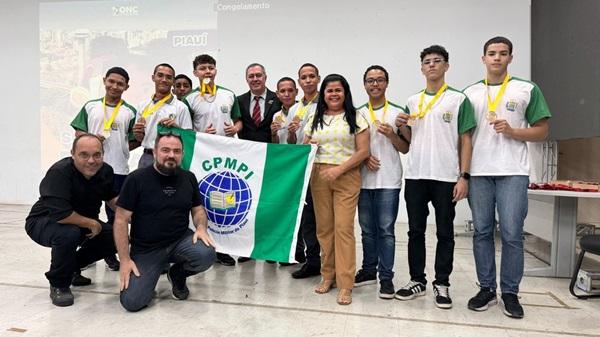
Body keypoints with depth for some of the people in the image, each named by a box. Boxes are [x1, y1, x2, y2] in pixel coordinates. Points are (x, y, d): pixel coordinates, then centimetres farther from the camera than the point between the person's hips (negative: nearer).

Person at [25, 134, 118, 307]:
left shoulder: (105, 171, -11)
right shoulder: (59, 172, -30)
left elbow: (111, 197, 7)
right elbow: (61, 214, -38)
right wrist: (93, 224, -25)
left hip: (82, 223, 7)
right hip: (43, 222, -6)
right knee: (69, 234, -38)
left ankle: (72, 268, 16)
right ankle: (59, 284, -10)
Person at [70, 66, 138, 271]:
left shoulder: (130, 112, 5)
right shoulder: (90, 106, 9)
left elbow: (132, 142, 8)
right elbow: (78, 132, 7)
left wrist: (139, 138, -10)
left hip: (118, 169, -1)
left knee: (115, 213, 7)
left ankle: (110, 254, 21)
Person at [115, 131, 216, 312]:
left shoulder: (188, 178, 4)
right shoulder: (137, 179, -8)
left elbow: (198, 209, 13)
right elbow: (121, 220, -7)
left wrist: (201, 227, -11)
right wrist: (125, 259, -12)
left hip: (180, 240, 3)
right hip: (146, 248, -2)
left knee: (206, 255, -28)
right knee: (131, 302, -18)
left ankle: (178, 274, 7)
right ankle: (149, 275, 18)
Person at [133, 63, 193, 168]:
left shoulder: (181, 107, -4)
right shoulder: (143, 105, 11)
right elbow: (140, 138, 17)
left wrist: (176, 128, -20)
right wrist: (138, 133, -4)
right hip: (146, 157, 4)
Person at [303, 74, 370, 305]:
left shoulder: (355, 118, 4)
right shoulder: (315, 119, 15)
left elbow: (363, 151, -4)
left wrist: (339, 169, -14)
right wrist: (307, 148, -6)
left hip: (346, 177, -3)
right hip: (318, 177, 4)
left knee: (343, 228, -8)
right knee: (324, 228, 5)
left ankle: (345, 284, 0)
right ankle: (327, 276, 19)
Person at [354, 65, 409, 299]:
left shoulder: (397, 112, 4)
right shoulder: (357, 114, 10)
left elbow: (405, 149, 5)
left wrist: (391, 135, -13)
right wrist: (364, 157, -6)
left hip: (388, 181, -3)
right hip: (363, 180, 3)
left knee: (386, 230, -1)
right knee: (367, 230, 11)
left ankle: (386, 277, 9)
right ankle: (369, 271, 24)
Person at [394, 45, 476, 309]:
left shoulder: (458, 99, 2)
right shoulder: (412, 101, 13)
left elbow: (465, 140, -1)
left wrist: (464, 176, -9)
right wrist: (401, 126, -4)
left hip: (446, 177, -3)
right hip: (415, 176, 4)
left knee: (445, 233, 6)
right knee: (416, 231, 9)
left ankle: (441, 284, 18)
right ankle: (417, 281, 22)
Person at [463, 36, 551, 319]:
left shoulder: (527, 90, 6)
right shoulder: (470, 93, 12)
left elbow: (542, 132, 6)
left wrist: (512, 131, -12)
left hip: (513, 173, -2)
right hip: (478, 173, 2)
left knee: (511, 233, -2)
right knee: (482, 232, 6)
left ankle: (510, 292, 13)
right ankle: (486, 288, 18)